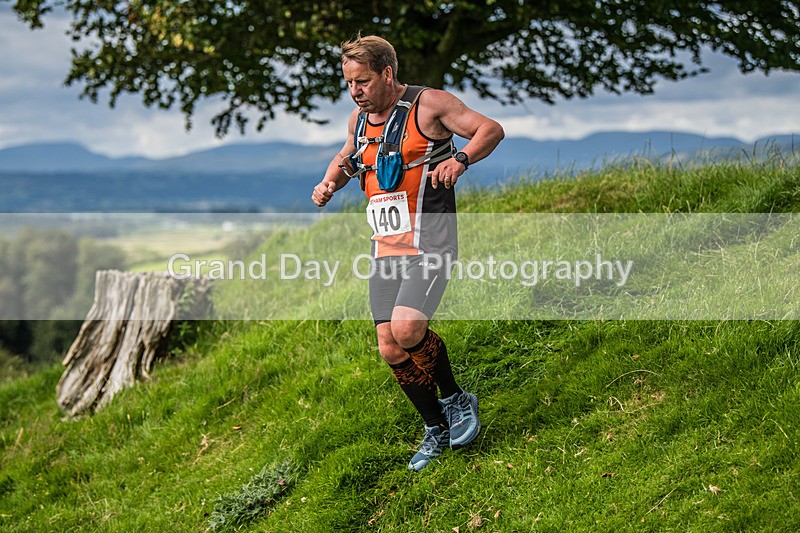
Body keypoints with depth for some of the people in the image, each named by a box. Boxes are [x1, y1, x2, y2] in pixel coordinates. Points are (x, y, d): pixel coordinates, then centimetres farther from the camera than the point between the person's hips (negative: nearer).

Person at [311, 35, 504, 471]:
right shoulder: (359, 119, 12)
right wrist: (329, 184, 9)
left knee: (407, 329, -24)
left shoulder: (427, 104, -7)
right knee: (391, 349, 1)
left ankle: (456, 400, 2)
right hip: (385, 250, 7)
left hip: (428, 245, -7)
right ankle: (437, 430, 20)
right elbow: (347, 158, 31)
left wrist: (460, 159, -26)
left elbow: (491, 129, -8)